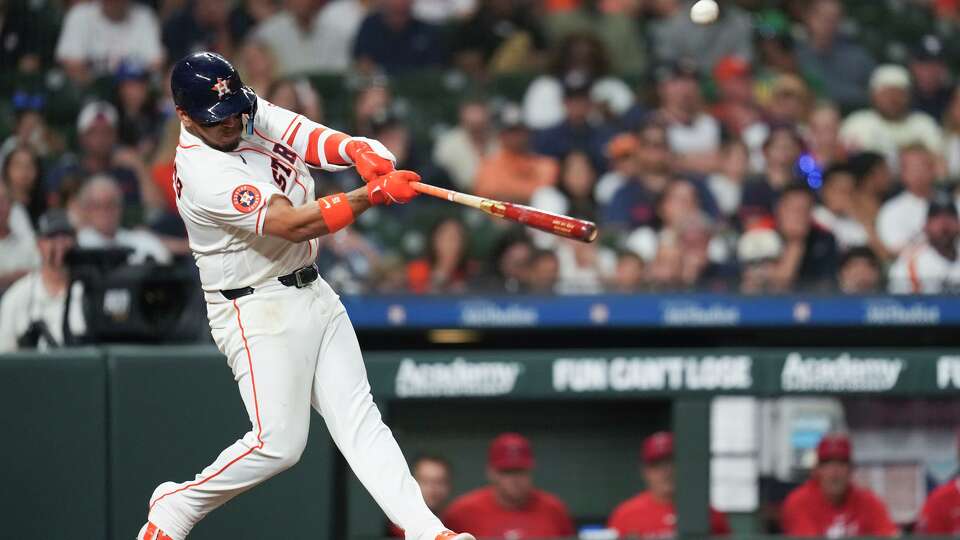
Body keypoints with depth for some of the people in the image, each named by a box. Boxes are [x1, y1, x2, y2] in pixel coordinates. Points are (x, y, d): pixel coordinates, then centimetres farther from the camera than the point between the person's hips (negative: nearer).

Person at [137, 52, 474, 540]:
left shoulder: (254, 113, 0)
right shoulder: (202, 174, -25)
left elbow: (317, 141, -5)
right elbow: (293, 224, -29)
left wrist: (362, 153, -29)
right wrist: (375, 194, -35)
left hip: (312, 292, 8)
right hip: (257, 311, -8)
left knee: (358, 417, 1)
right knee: (278, 442, -12)